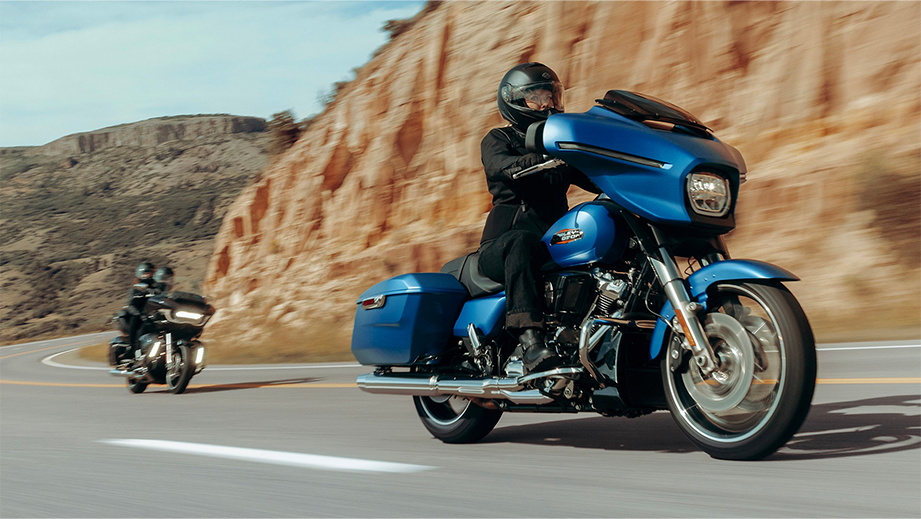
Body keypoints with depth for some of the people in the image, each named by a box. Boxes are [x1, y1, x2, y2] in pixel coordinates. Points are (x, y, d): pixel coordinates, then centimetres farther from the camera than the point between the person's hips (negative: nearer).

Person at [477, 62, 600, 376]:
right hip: (501, 242, -5)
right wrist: (548, 159, -33)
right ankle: (529, 338, -52)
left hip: (554, 243, 5)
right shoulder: (498, 139, 12)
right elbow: (504, 166, -14)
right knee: (522, 241, -40)